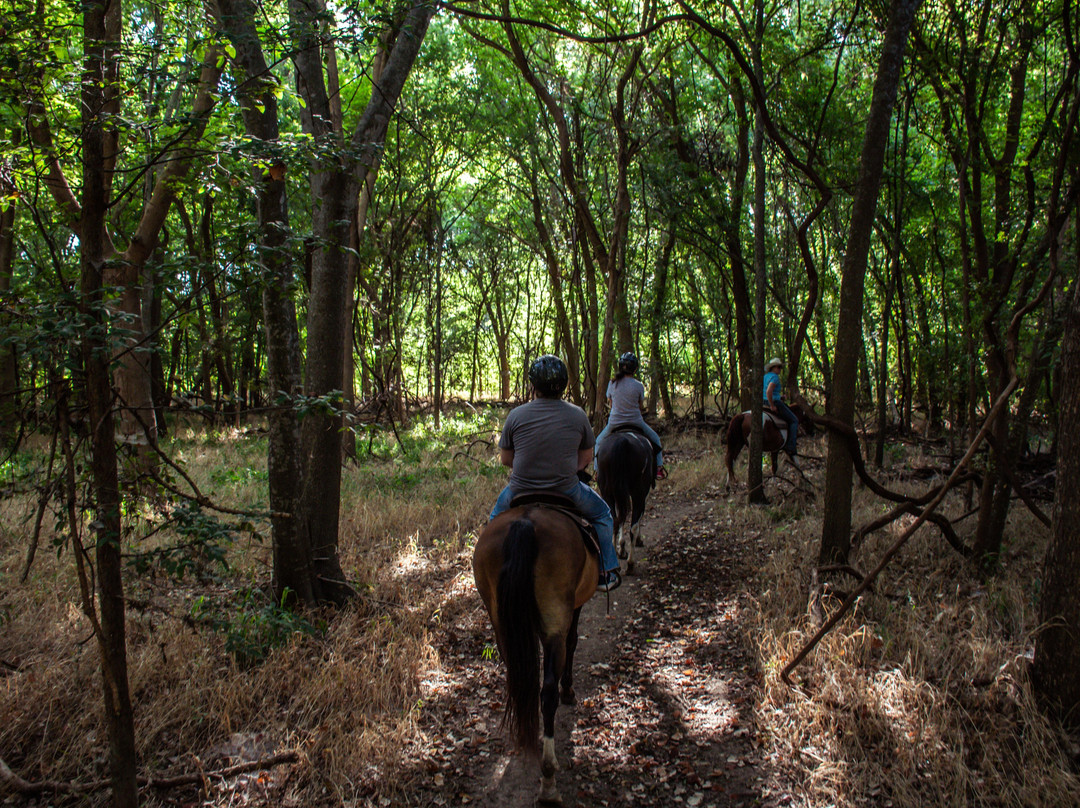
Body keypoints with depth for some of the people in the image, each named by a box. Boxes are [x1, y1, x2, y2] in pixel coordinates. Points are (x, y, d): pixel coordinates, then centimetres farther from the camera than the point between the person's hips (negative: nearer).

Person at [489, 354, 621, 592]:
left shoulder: (516, 415, -8)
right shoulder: (578, 415, -6)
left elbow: (505, 459, 3)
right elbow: (586, 460, 4)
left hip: (520, 492, 1)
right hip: (566, 490, -1)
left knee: (497, 519, 33)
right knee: (602, 514, 26)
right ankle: (606, 574, 27)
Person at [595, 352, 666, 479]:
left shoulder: (612, 383, -5)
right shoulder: (638, 386, -11)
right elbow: (641, 407, 2)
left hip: (614, 423, 1)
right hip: (635, 422, -1)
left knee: (599, 442, 25)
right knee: (655, 438, 23)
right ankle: (659, 468, 17)